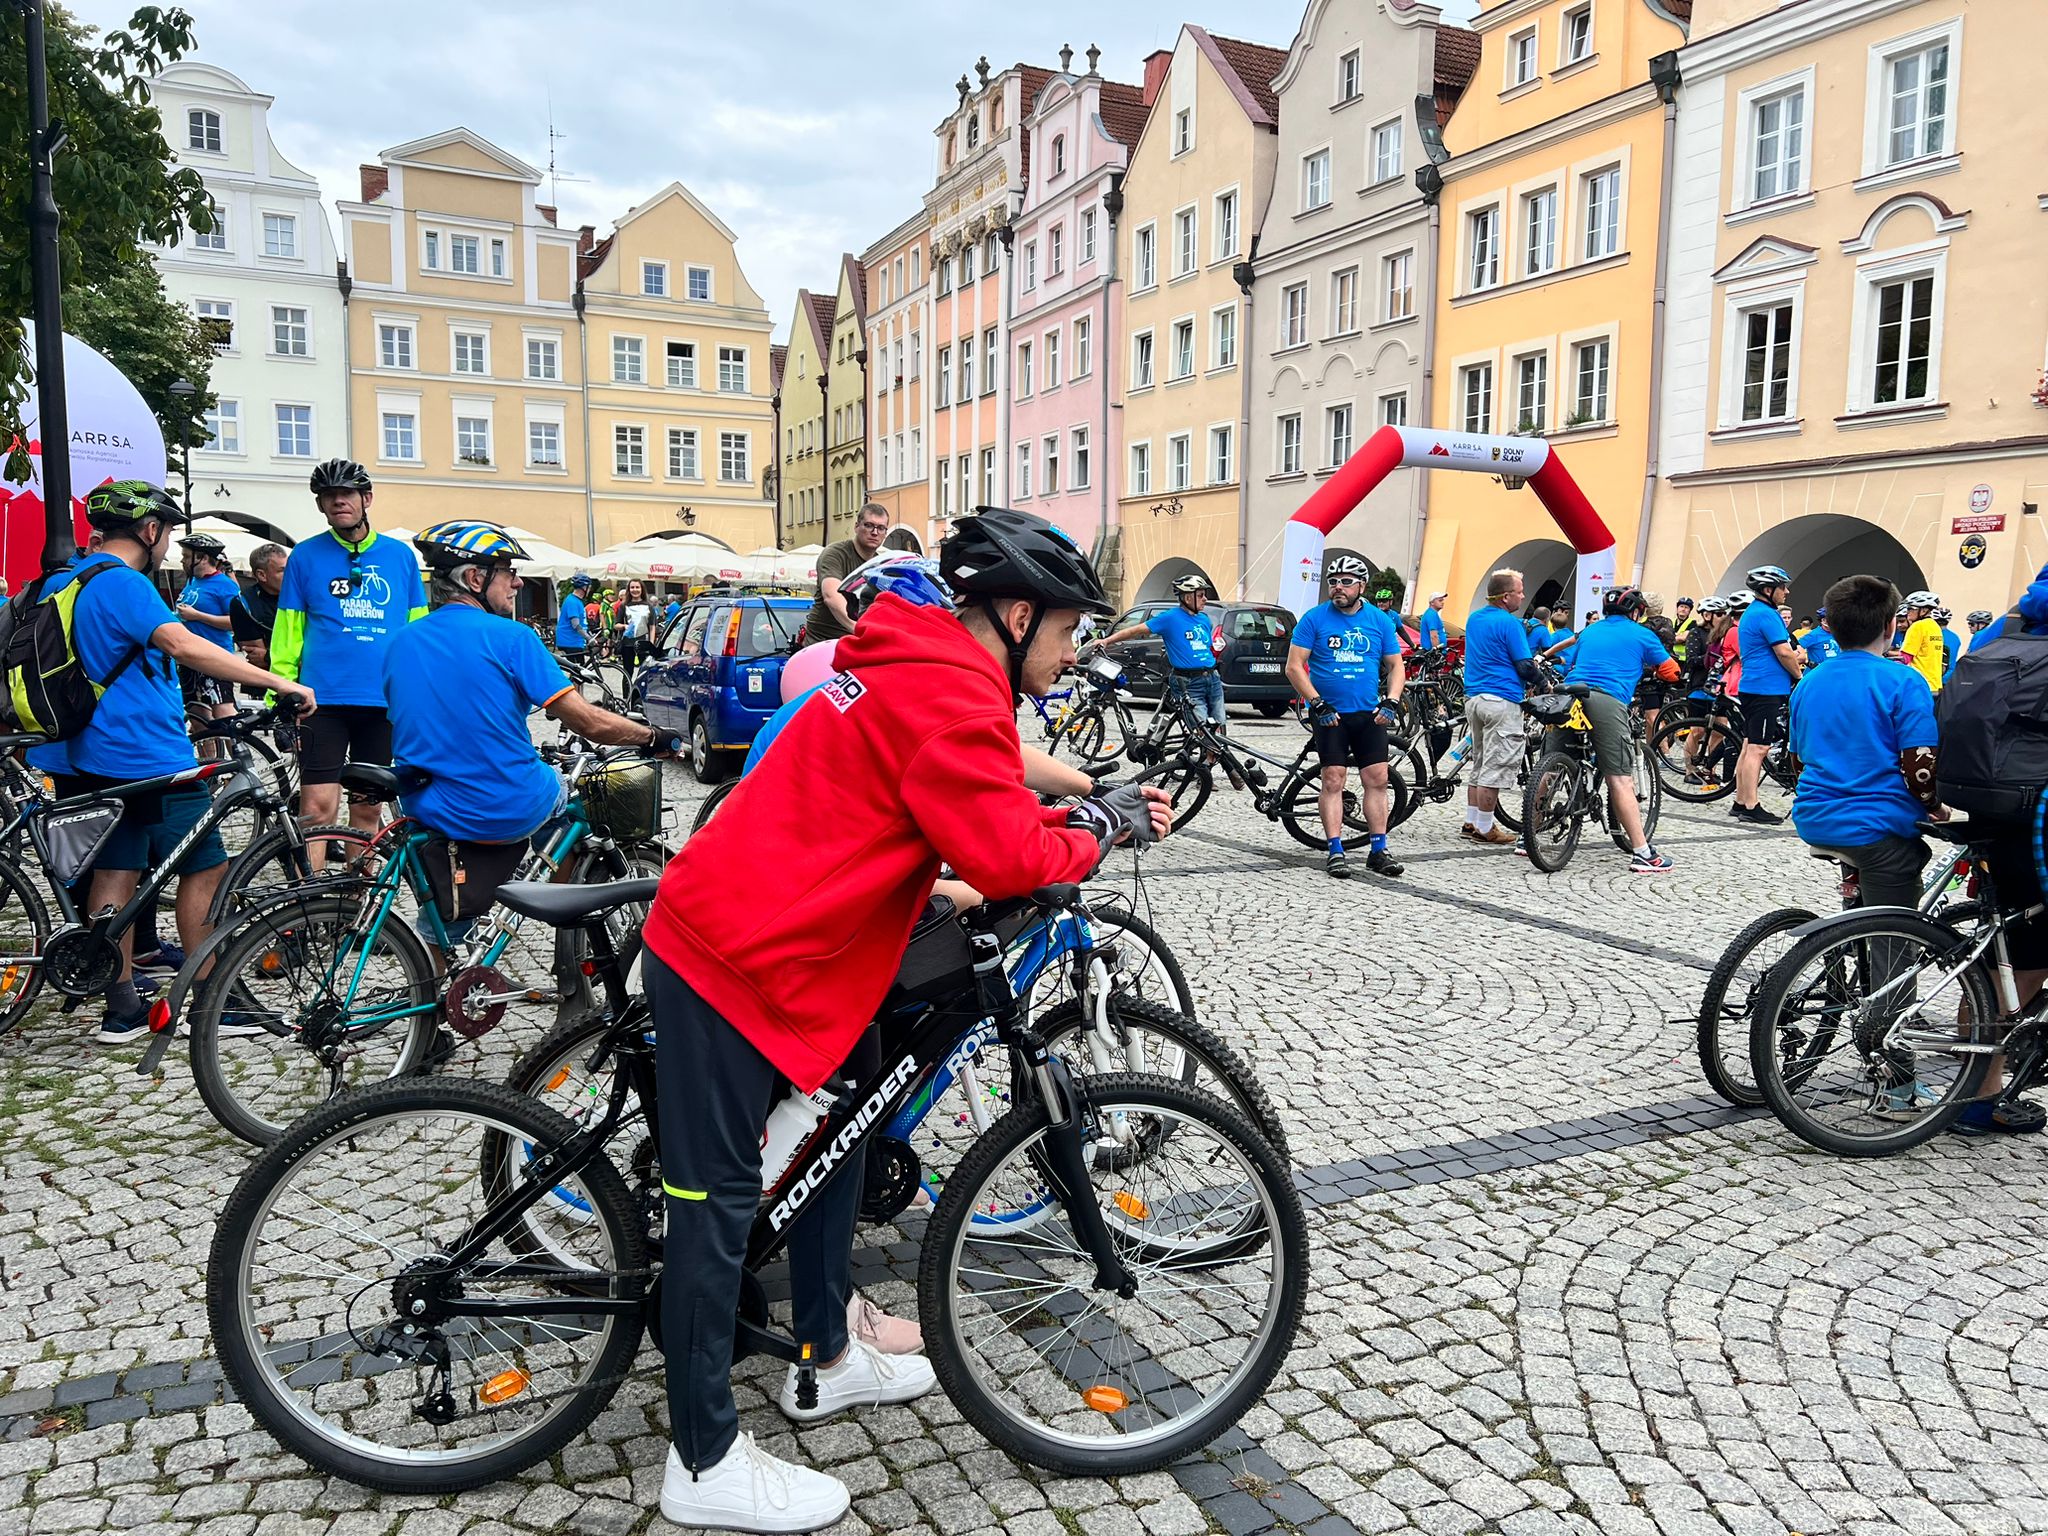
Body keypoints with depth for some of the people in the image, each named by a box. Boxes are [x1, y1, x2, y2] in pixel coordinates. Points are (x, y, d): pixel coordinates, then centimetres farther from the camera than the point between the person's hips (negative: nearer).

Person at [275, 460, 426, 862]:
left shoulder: (400, 556, 8)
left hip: (384, 702, 2)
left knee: (367, 807, 10)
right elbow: (288, 634, 4)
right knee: (317, 808, -9)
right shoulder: (305, 557, 4)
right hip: (324, 698, -2)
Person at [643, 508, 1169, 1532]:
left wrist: (1087, 814, 6)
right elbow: (1005, 858, -24)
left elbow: (968, 814, 17)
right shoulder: (950, 694, -19)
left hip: (773, 941, 11)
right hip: (736, 961, -11)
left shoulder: (921, 670, 13)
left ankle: (827, 1360, 36)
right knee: (719, 1198, -2)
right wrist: (1098, 831, -6)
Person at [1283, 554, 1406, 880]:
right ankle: (1335, 852, 2)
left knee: (1377, 779, 0)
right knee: (1333, 780, -3)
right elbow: (1294, 666, -5)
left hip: (1369, 714, 3)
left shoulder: (1380, 620, 6)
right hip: (1329, 714, -2)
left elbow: (1396, 666, 10)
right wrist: (1317, 704, -13)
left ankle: (1379, 850, 8)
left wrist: (1391, 702, -6)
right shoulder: (1315, 618, -3)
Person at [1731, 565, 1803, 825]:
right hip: (1767, 688, -10)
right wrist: (1799, 675, 1)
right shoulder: (1767, 614, -14)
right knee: (1758, 748, -9)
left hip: (1751, 687, 10)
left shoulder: (1750, 613, 18)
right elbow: (1784, 652, -16)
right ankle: (1751, 808, -9)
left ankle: (1740, 803, 15)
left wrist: (1794, 660, 10)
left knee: (1749, 747, 12)